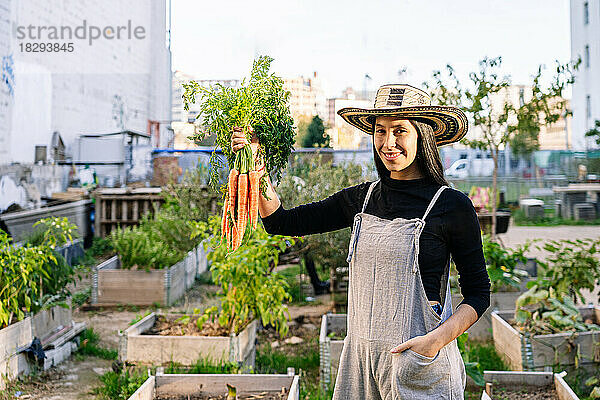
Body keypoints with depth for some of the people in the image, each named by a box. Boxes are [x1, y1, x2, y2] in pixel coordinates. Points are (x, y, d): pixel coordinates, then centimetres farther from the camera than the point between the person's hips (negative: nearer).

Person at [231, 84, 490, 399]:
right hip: (361, 354, 4)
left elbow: (478, 293, -4)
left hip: (419, 362, -4)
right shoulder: (361, 199, 4)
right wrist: (255, 165, -5)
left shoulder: (451, 206, -9)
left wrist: (437, 340, -18)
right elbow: (281, 222, 7)